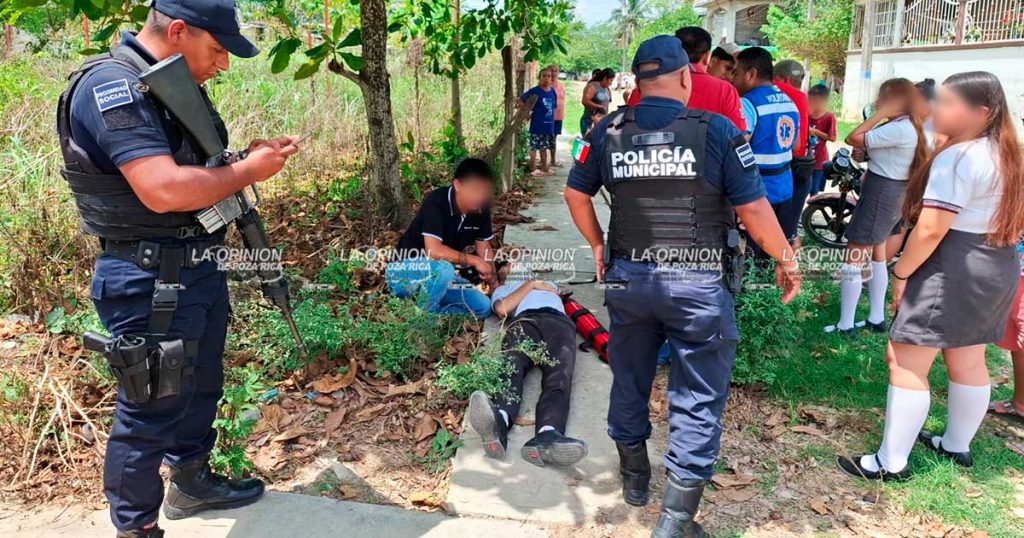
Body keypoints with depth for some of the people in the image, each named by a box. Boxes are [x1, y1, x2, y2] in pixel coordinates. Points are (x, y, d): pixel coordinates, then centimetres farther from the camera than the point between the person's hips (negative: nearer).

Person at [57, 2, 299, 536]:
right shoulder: (109, 87, -20)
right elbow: (163, 190, -31)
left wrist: (251, 154, 1)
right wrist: (250, 170, -19)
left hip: (203, 267, 10)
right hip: (149, 282, -10)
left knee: (201, 388, 23)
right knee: (150, 411, 4)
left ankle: (191, 482, 44)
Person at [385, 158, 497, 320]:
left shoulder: (481, 209, -5)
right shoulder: (436, 201, -26)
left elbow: (484, 247, 6)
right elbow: (433, 251, -35)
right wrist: (473, 260, -26)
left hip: (440, 275, 7)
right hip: (404, 271, -7)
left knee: (483, 307, -10)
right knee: (443, 269, -38)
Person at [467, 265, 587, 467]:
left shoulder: (546, 283, 49)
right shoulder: (502, 289, 40)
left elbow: (555, 291, 23)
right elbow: (502, 309, 15)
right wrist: (530, 284, 19)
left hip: (558, 320, 1)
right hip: (523, 320, -1)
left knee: (559, 377, -34)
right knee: (512, 368, -36)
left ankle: (547, 435, -64)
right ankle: (499, 422, -68)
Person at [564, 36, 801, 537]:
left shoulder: (608, 131, 0)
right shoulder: (717, 130, -11)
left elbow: (575, 193, 8)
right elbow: (753, 208, -10)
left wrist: (598, 245, 21)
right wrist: (787, 261, 4)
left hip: (628, 277, 4)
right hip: (698, 284, -3)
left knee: (629, 380, 21)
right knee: (698, 400, 7)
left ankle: (634, 475, 42)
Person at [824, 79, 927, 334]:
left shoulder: (898, 130, -21)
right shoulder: (907, 126, 12)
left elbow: (853, 138, -22)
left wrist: (879, 115, -18)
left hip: (879, 194, -11)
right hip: (890, 193, 11)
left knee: (854, 259, -5)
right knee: (877, 256, 18)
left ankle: (845, 325, 0)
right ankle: (877, 318, 27)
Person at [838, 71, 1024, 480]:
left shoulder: (958, 158, -19)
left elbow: (930, 230, -23)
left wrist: (901, 272, -13)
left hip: (951, 269, -10)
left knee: (907, 363, -5)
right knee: (969, 361, 19)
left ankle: (891, 463, 0)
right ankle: (957, 445, 35)